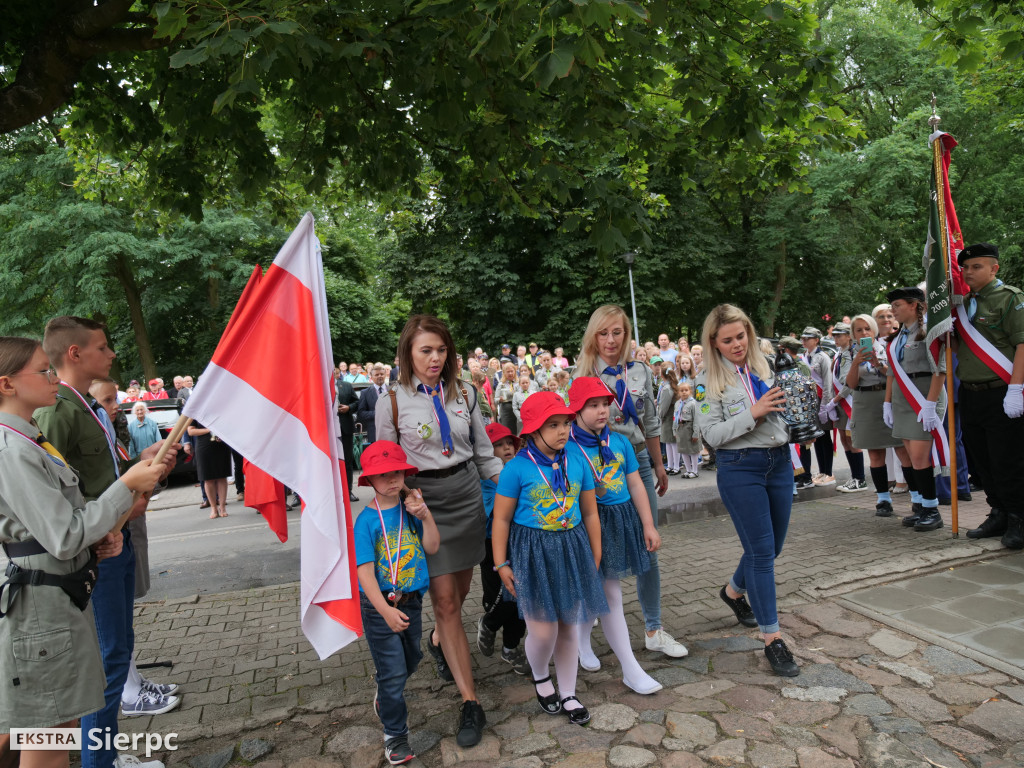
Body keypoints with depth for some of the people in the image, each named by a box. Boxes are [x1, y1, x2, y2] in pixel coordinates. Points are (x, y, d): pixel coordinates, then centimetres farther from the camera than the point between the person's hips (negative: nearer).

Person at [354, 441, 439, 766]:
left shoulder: (411, 507, -3)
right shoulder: (366, 520, -17)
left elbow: (432, 547, -4)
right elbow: (364, 570, -21)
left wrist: (425, 516, -18)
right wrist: (385, 611, -29)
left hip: (411, 601, 5)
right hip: (379, 605, -5)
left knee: (411, 658, 24)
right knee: (393, 670, 4)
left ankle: (386, 698, 54)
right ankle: (395, 733, 26)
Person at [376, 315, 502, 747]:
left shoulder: (463, 395, 3)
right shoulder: (392, 402, -6)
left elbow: (483, 453, 9)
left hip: (466, 493, 4)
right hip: (423, 500, -4)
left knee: (461, 587, 16)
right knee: (444, 598, -4)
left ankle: (439, 642, 49)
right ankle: (470, 702, 6)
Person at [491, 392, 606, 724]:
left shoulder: (577, 462, -2)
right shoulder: (517, 468, -13)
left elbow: (590, 512, 8)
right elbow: (501, 519, -7)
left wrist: (595, 556, 13)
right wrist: (501, 564, -6)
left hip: (572, 550, 4)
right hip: (532, 553, -4)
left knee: (570, 627, 13)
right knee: (543, 630, -2)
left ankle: (568, 694, 34)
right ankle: (540, 676, 33)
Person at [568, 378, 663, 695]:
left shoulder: (619, 442, 4)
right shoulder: (567, 447, -12)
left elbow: (635, 484, 9)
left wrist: (648, 525, 8)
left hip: (623, 519, 5)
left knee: (595, 588, 15)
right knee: (611, 594, 1)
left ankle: (582, 641, 41)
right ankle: (630, 669, 13)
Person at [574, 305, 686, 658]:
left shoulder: (640, 372, 5)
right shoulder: (582, 374, -6)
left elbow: (651, 423, 13)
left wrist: (659, 465, 16)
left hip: (638, 462, 3)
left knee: (647, 549, 7)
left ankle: (654, 630, 19)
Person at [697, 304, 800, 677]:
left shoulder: (768, 364, 5)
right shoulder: (709, 380, -6)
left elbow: (789, 407, 17)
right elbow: (712, 434, -12)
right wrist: (752, 413, -22)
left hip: (779, 462, 5)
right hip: (739, 468, -5)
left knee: (771, 547, 16)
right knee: (761, 551, -3)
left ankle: (733, 591, 45)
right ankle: (773, 640, 8)